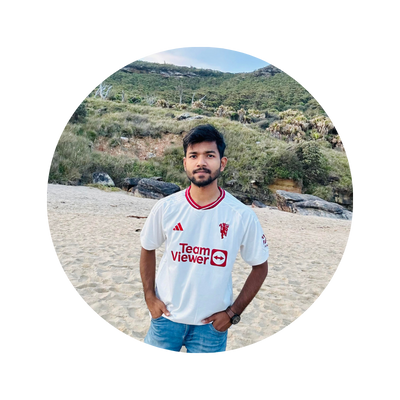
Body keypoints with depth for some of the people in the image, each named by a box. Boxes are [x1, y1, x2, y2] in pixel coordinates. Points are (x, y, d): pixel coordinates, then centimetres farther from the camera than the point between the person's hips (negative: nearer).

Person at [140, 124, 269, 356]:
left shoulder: (243, 216, -15)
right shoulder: (165, 208, -11)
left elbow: (260, 266, -3)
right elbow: (148, 250, 5)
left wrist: (233, 312, -4)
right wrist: (150, 297, 1)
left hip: (212, 324, -1)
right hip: (166, 317, 1)